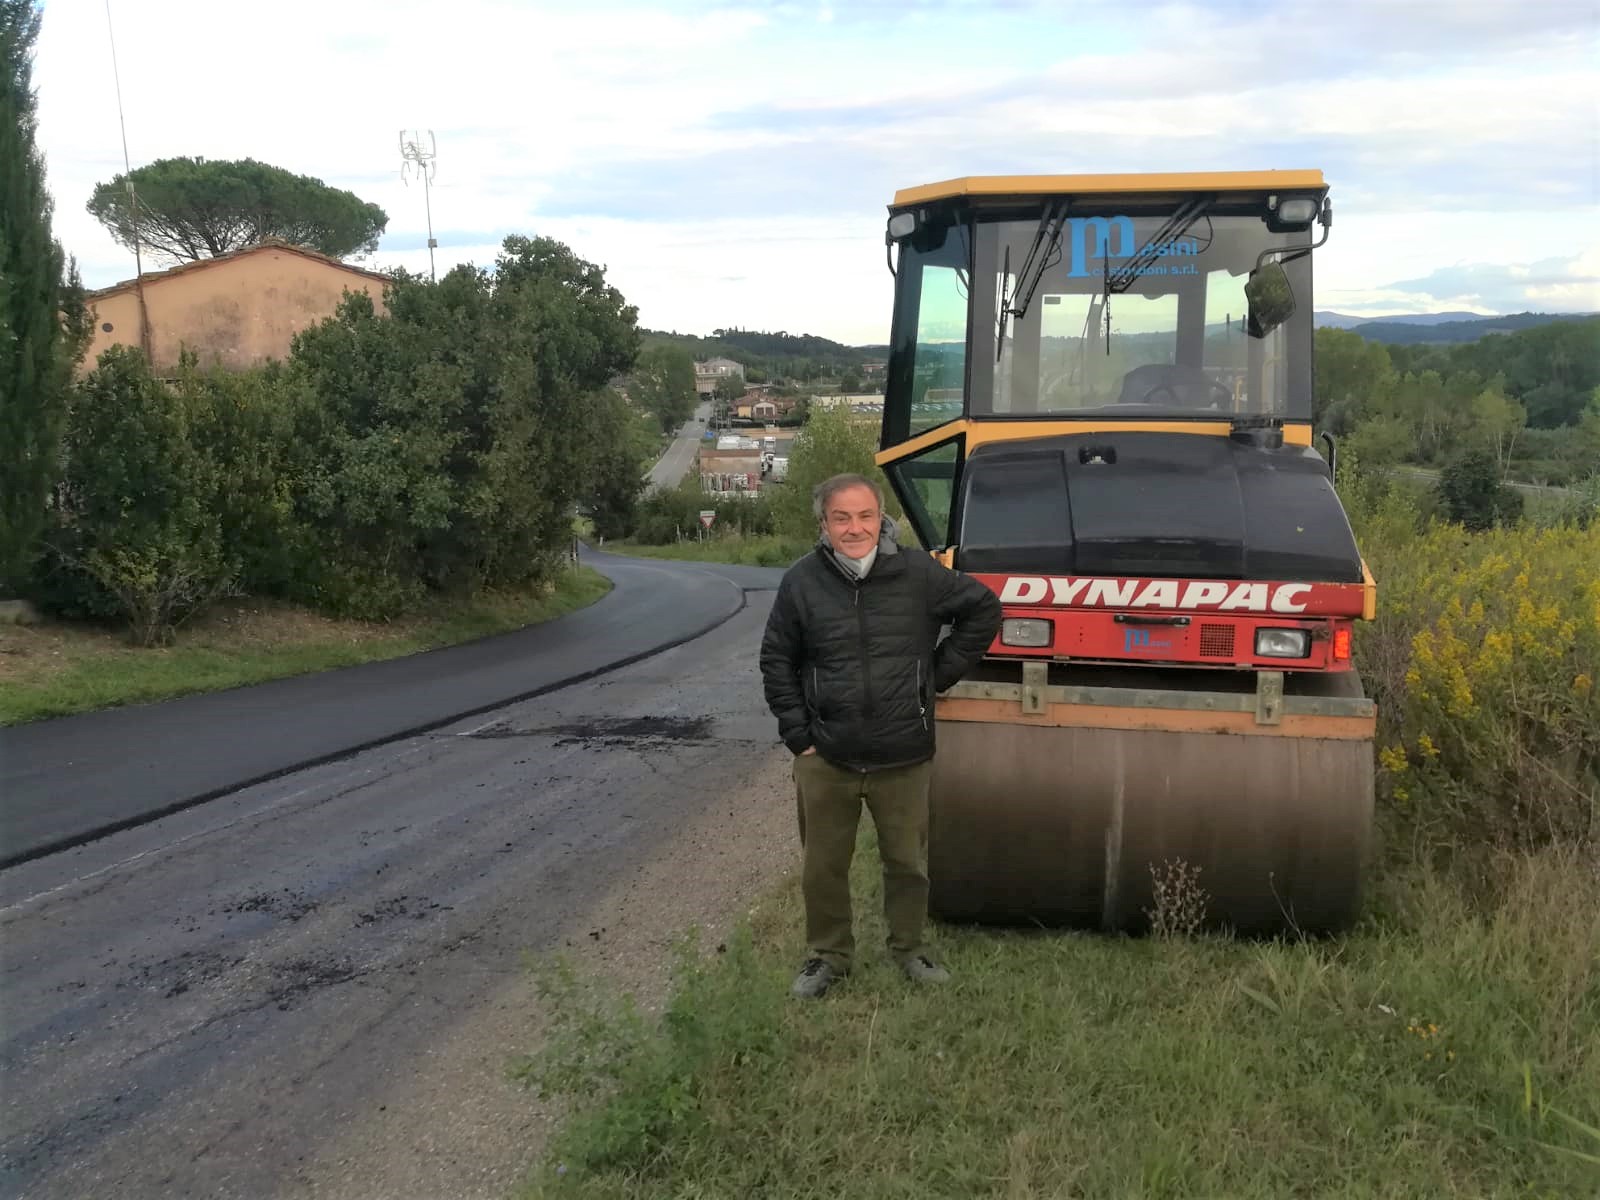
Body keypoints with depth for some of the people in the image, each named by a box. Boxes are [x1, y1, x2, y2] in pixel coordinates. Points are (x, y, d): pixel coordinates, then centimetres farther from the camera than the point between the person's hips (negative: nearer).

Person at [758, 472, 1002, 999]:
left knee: (908, 861, 14)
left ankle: (908, 946, 37)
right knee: (823, 867, 11)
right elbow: (776, 662, 5)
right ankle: (828, 955, 31)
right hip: (825, 759, 0)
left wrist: (939, 672, 4)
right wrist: (798, 733, 1)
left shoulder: (919, 573, -6)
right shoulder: (802, 583, -4)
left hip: (904, 758, 0)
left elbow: (983, 609, 7)